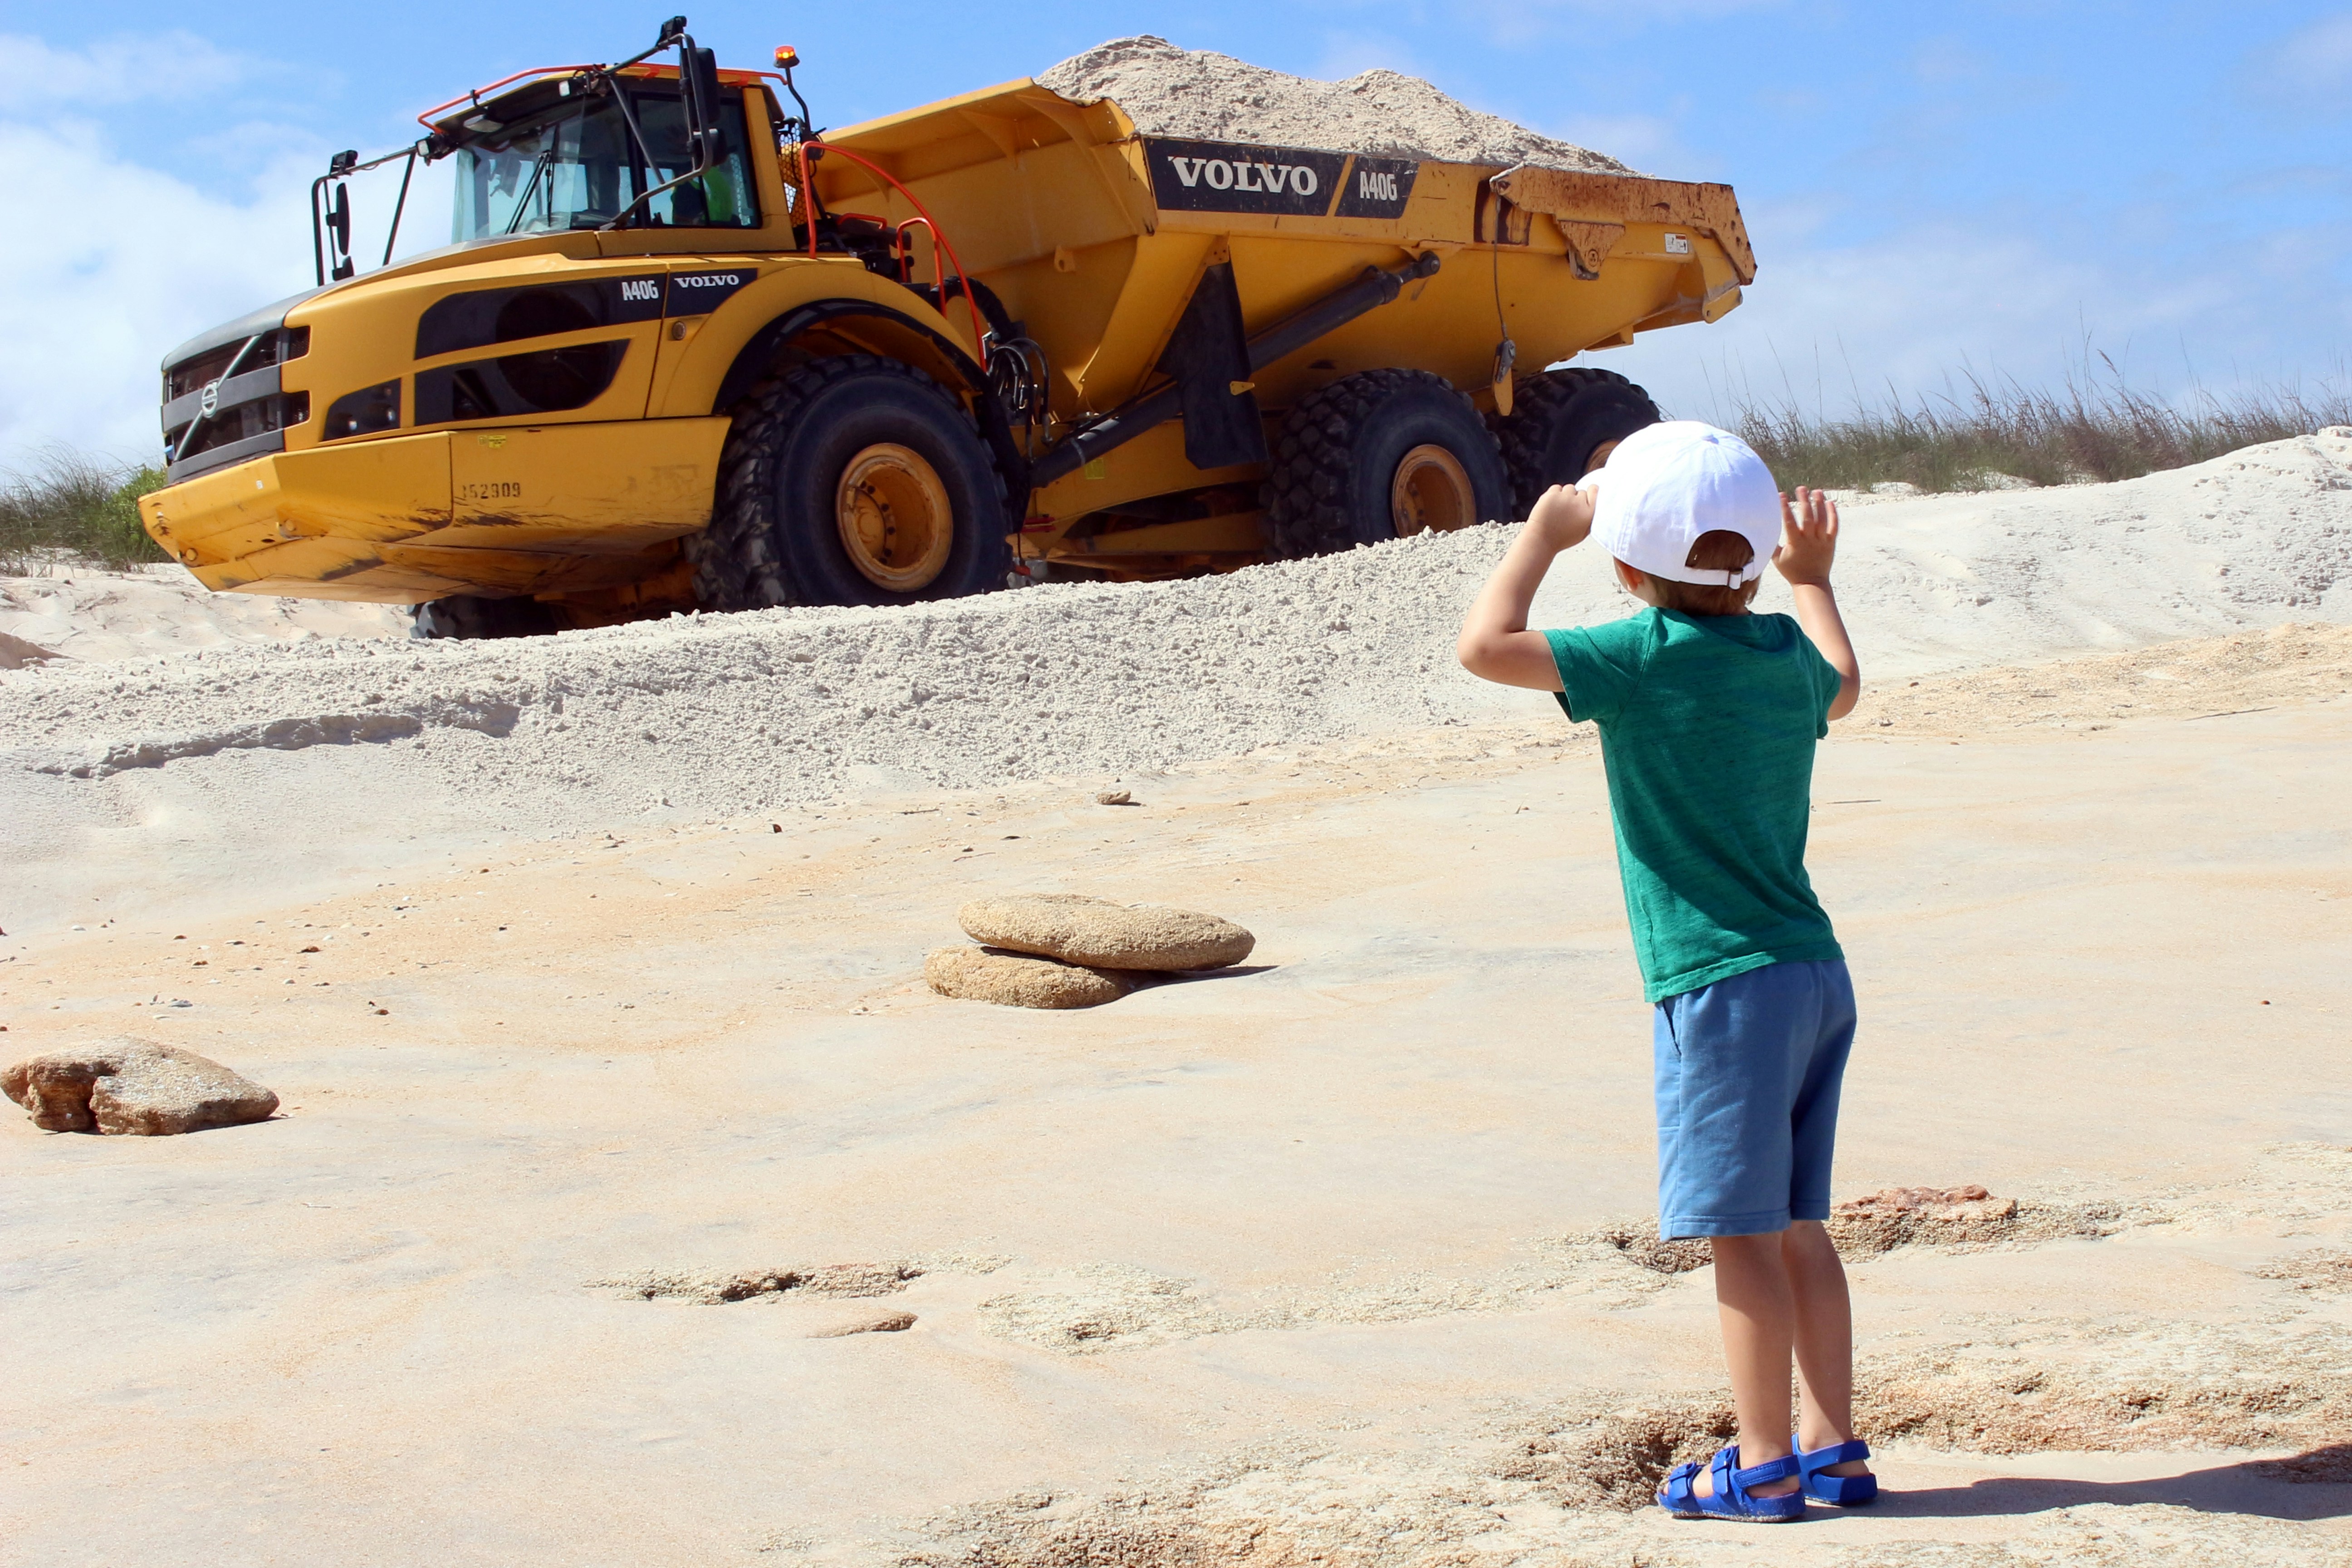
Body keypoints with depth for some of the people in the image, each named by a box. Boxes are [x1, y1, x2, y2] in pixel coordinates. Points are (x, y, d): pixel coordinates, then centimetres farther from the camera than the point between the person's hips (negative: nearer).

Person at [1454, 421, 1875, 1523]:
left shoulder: (1648, 657, -12)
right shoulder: (1786, 651, 8)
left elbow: (1484, 647, -15)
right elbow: (1840, 689, 33)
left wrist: (1546, 529, -3)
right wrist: (1812, 576, 46)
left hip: (1724, 986, -7)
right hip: (1818, 975, 7)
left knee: (1742, 1231, -1)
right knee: (1795, 1225, 14)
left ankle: (1767, 1467, 5)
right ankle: (1833, 1451, 20)